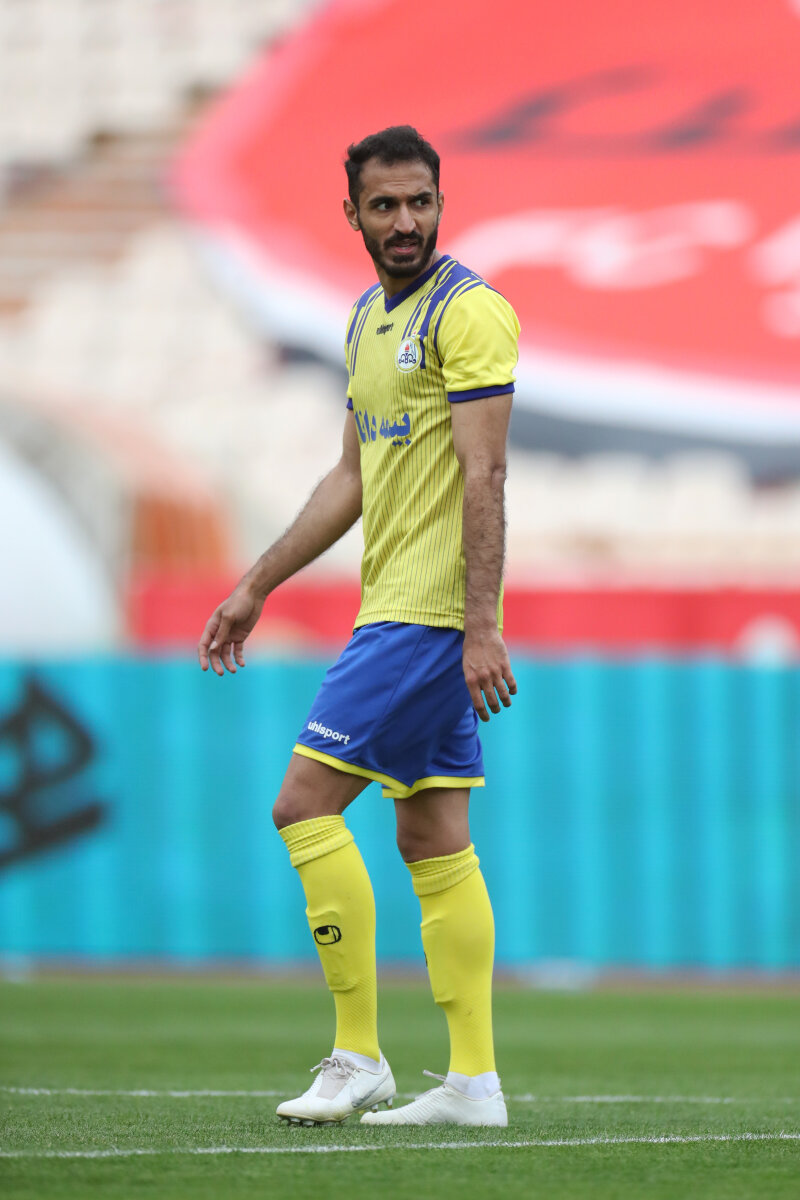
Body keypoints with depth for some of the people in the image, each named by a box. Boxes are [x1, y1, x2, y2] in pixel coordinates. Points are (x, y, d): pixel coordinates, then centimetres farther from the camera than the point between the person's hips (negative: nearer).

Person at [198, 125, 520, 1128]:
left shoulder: (468, 311, -12)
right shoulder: (368, 318, 17)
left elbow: (483, 477, -18)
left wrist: (480, 625, -24)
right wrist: (256, 587, 23)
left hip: (432, 615, -9)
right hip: (396, 606, 9)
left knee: (305, 803, -10)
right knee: (432, 839, 7)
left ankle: (358, 1058, -6)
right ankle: (473, 1080, 7)